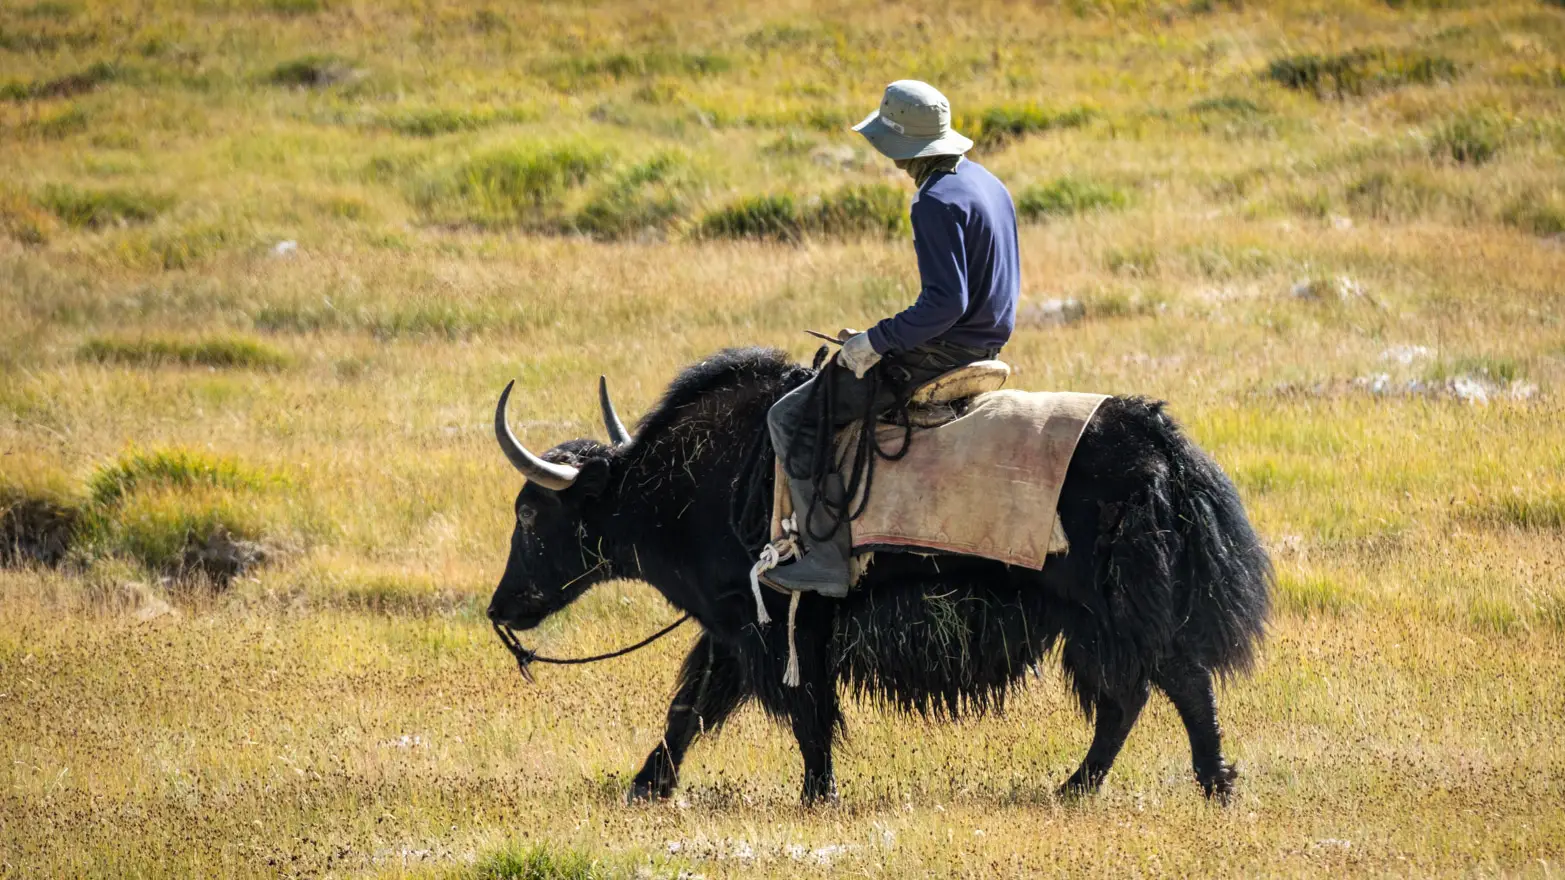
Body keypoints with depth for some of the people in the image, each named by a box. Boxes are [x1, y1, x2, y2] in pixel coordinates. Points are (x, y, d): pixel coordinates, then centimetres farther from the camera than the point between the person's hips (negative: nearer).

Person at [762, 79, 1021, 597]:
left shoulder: (937, 203, -21)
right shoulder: (985, 183, 11)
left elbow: (946, 302, -28)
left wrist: (878, 341, -19)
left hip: (941, 353, -10)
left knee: (792, 417, -6)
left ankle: (826, 559, -9)